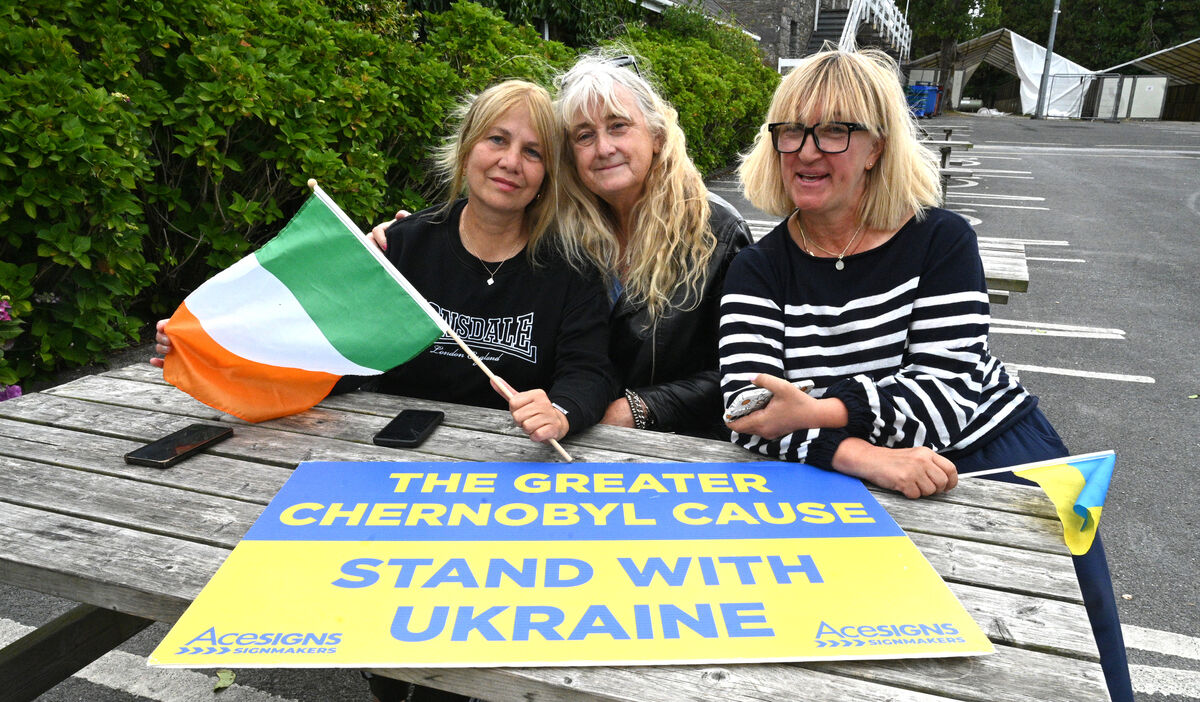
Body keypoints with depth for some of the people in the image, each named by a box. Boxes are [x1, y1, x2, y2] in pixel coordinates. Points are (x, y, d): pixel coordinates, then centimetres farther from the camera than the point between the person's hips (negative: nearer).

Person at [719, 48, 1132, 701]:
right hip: (861, 498, 0)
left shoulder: (940, 239, -6)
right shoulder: (758, 270, -3)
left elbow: (947, 392, -17)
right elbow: (748, 412, -16)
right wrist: (860, 454, -32)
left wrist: (818, 411, -31)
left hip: (997, 458, 1)